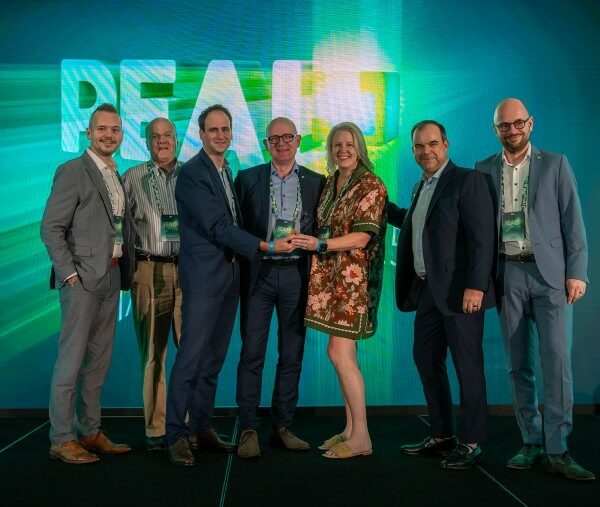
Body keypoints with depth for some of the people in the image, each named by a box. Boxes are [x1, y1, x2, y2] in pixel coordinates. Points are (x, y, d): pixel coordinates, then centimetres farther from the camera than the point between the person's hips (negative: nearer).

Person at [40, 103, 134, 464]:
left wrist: (125, 271, 8)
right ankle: (62, 440, 7)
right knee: (71, 360, -2)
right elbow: (51, 228, -12)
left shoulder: (117, 177, 16)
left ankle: (90, 432, 21)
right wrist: (71, 274, -15)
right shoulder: (72, 171, -7)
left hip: (111, 276, 8)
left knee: (99, 360, 12)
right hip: (83, 277, -8)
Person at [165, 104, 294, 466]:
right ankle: (177, 436, 1)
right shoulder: (192, 173, -9)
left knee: (214, 359, 12)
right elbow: (217, 226, -16)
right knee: (191, 358, -7)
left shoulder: (227, 172, 18)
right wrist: (267, 246, -18)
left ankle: (201, 428, 21)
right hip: (204, 276, -8)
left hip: (229, 274, 8)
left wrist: (242, 266, 10)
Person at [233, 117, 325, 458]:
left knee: (292, 355, 7)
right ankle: (248, 430, 7)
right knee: (252, 354, -1)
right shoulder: (248, 179, 6)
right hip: (259, 273, -1)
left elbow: (321, 230, 8)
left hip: (297, 274, 2)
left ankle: (283, 427, 18)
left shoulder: (316, 182, 8)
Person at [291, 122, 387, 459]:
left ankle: (361, 437, 0)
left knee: (339, 352, -10)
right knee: (345, 353, 9)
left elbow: (362, 237, -15)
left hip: (354, 276, -7)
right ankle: (351, 429, 18)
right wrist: (312, 243, 6)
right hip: (329, 276, 7)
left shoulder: (371, 185, -8)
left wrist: (320, 244, -21)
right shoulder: (330, 184, 15)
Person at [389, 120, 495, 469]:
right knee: (426, 359, 13)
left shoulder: (467, 181, -9)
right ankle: (442, 437, 26)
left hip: (459, 290, -9)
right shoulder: (421, 187, 17)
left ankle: (471, 444, 12)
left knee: (467, 366, 0)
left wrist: (475, 286, -22)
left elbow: (482, 238, -16)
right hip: (427, 289, 9)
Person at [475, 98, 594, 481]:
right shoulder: (484, 171, 10)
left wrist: (576, 272, -5)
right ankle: (531, 443, 15)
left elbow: (572, 221, 2)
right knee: (518, 364, 6)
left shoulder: (555, 164, 6)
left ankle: (558, 451, 0)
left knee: (557, 360, -8)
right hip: (507, 274, 2)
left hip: (549, 272, -2)